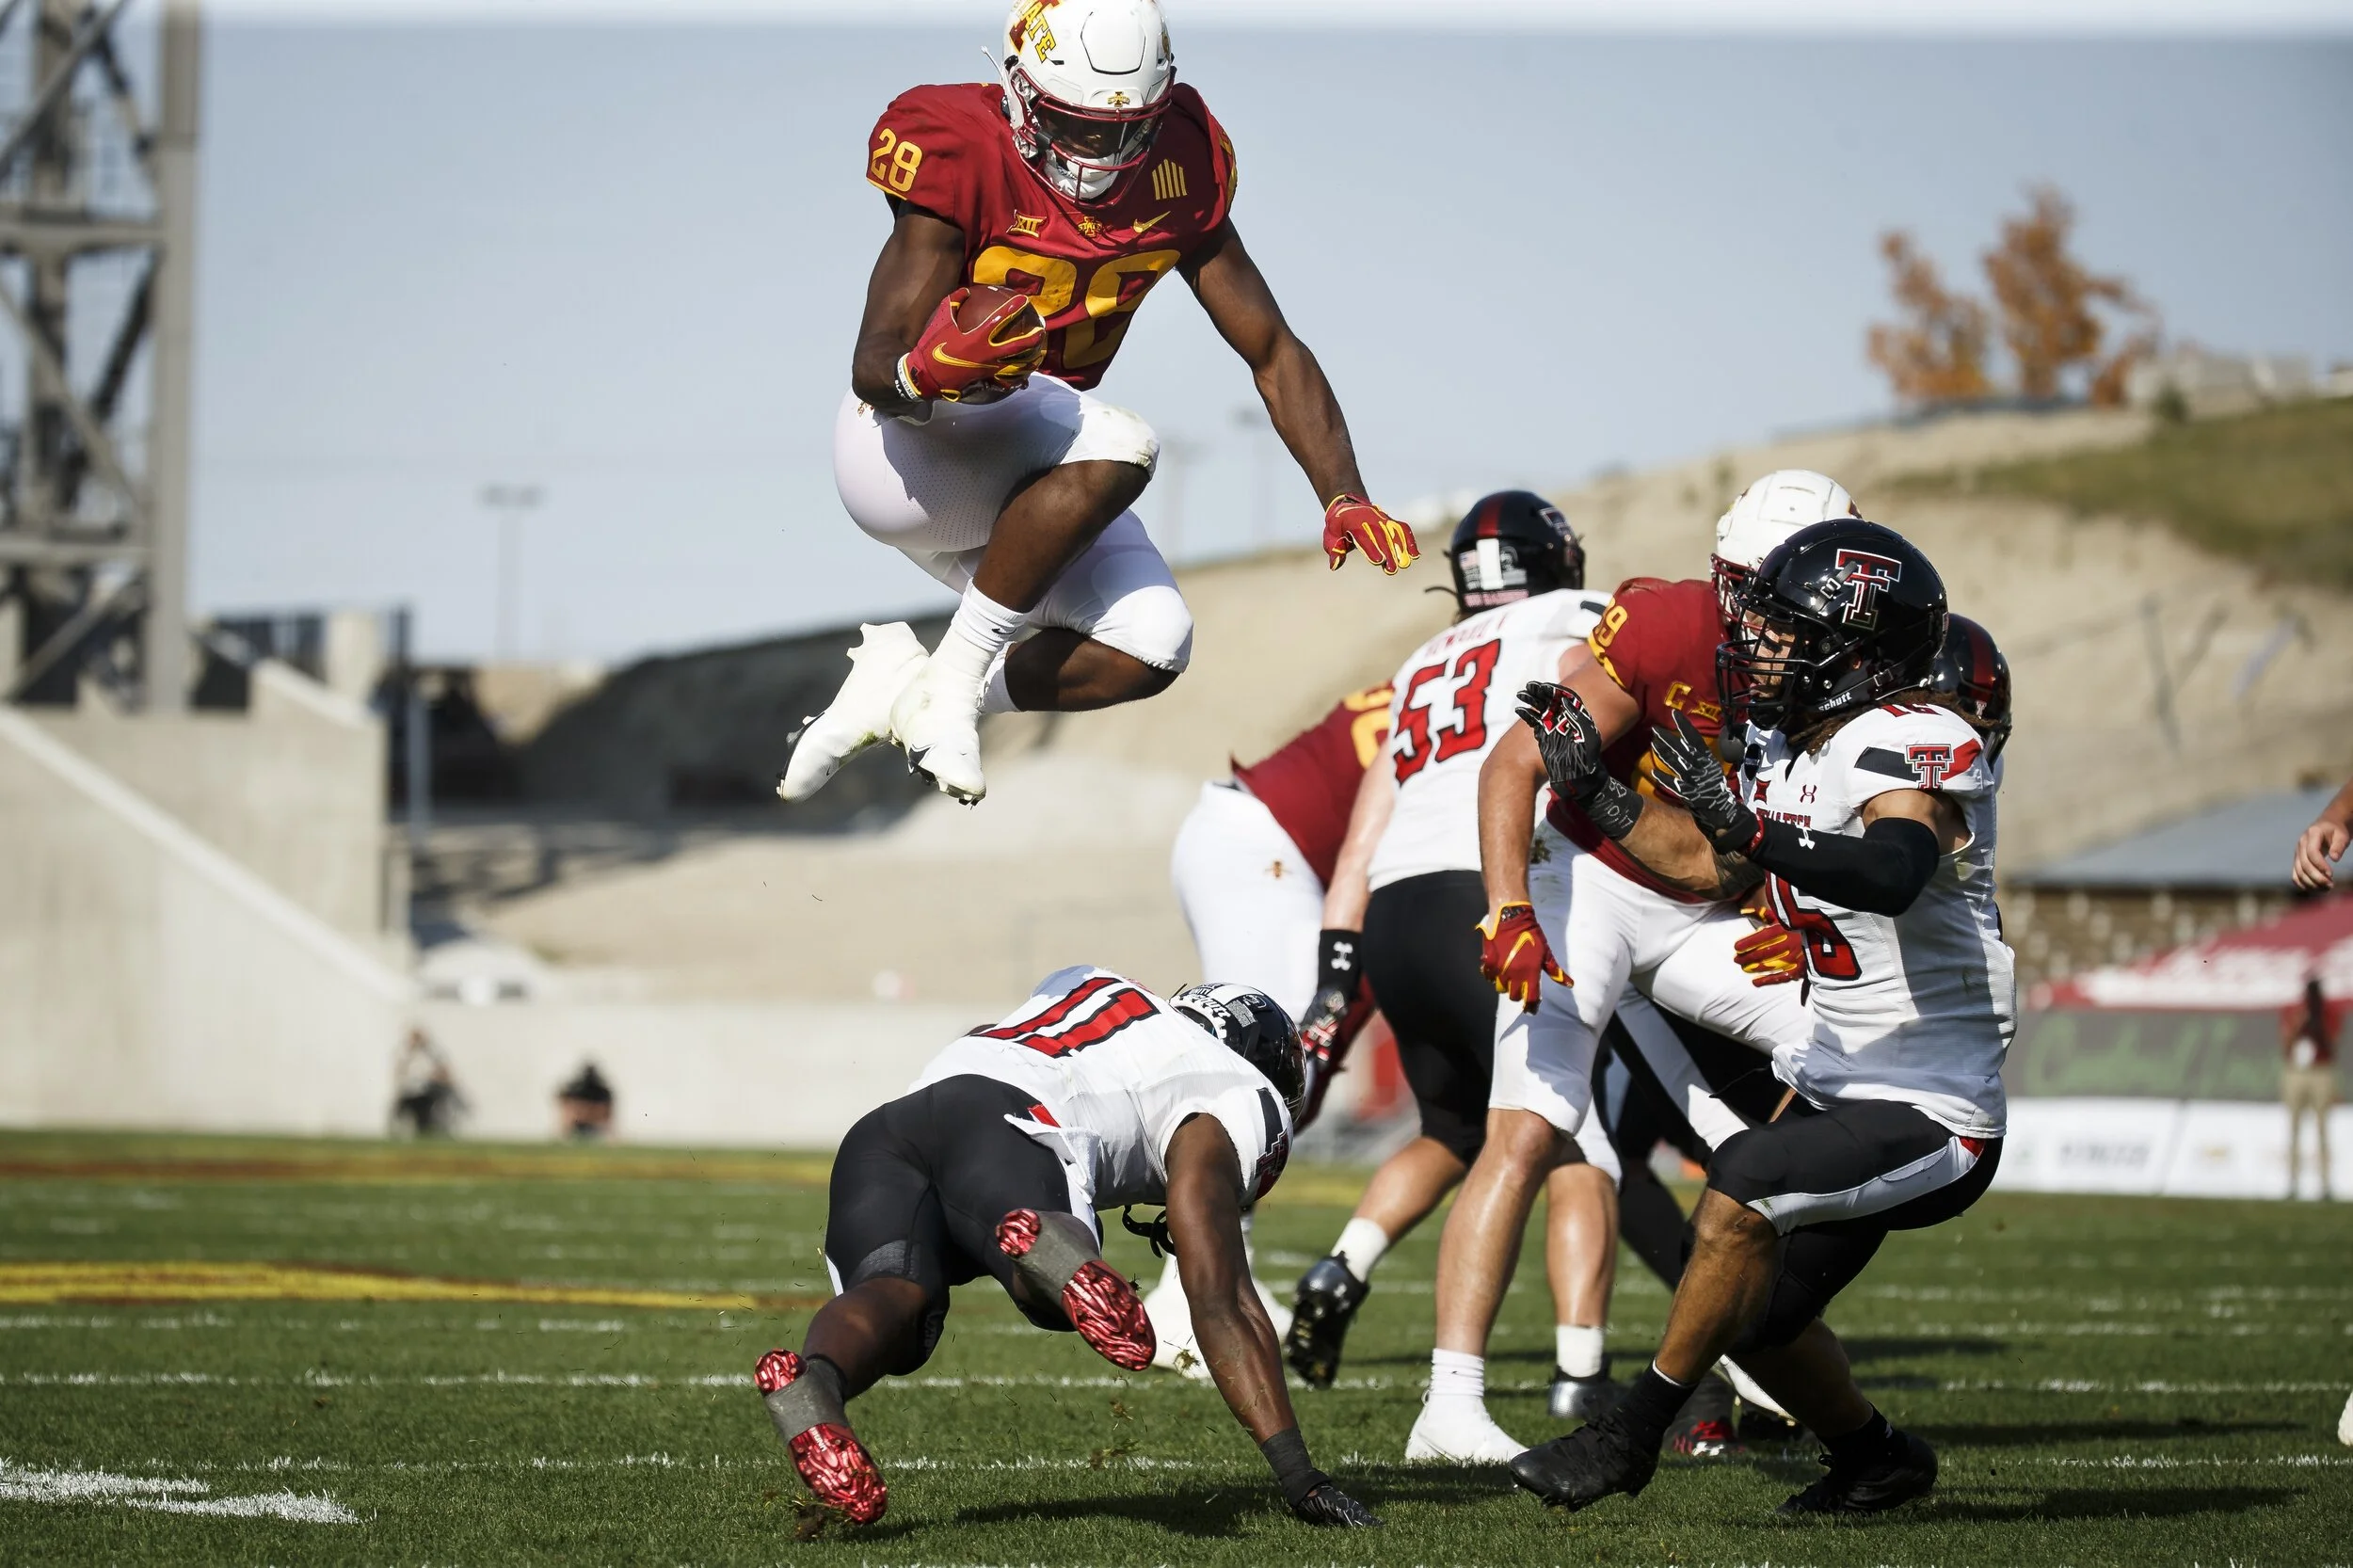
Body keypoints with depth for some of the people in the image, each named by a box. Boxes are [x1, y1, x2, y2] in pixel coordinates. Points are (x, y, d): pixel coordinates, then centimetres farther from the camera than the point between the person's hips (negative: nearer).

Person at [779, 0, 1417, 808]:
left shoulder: (1175, 171, -4)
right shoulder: (963, 155, -21)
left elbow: (1271, 349, 2)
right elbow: (876, 366, -27)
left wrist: (1345, 498, -8)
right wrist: (927, 370, -51)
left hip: (1020, 480, 7)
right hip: (907, 448, -7)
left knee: (1151, 649, -16)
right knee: (1120, 451, -34)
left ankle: (906, 690, 2)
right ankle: (950, 682, -22)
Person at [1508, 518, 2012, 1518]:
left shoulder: (1913, 749, -21)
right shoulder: (1791, 750, 6)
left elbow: (1892, 877, -42)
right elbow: (1701, 863, 22)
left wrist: (1752, 832, -54)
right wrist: (1590, 782, 13)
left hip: (1931, 1113, -10)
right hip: (1836, 1081, 10)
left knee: (1741, 1187, -27)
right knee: (1755, 1316, 14)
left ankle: (1629, 1438, -16)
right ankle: (1877, 1463, 40)